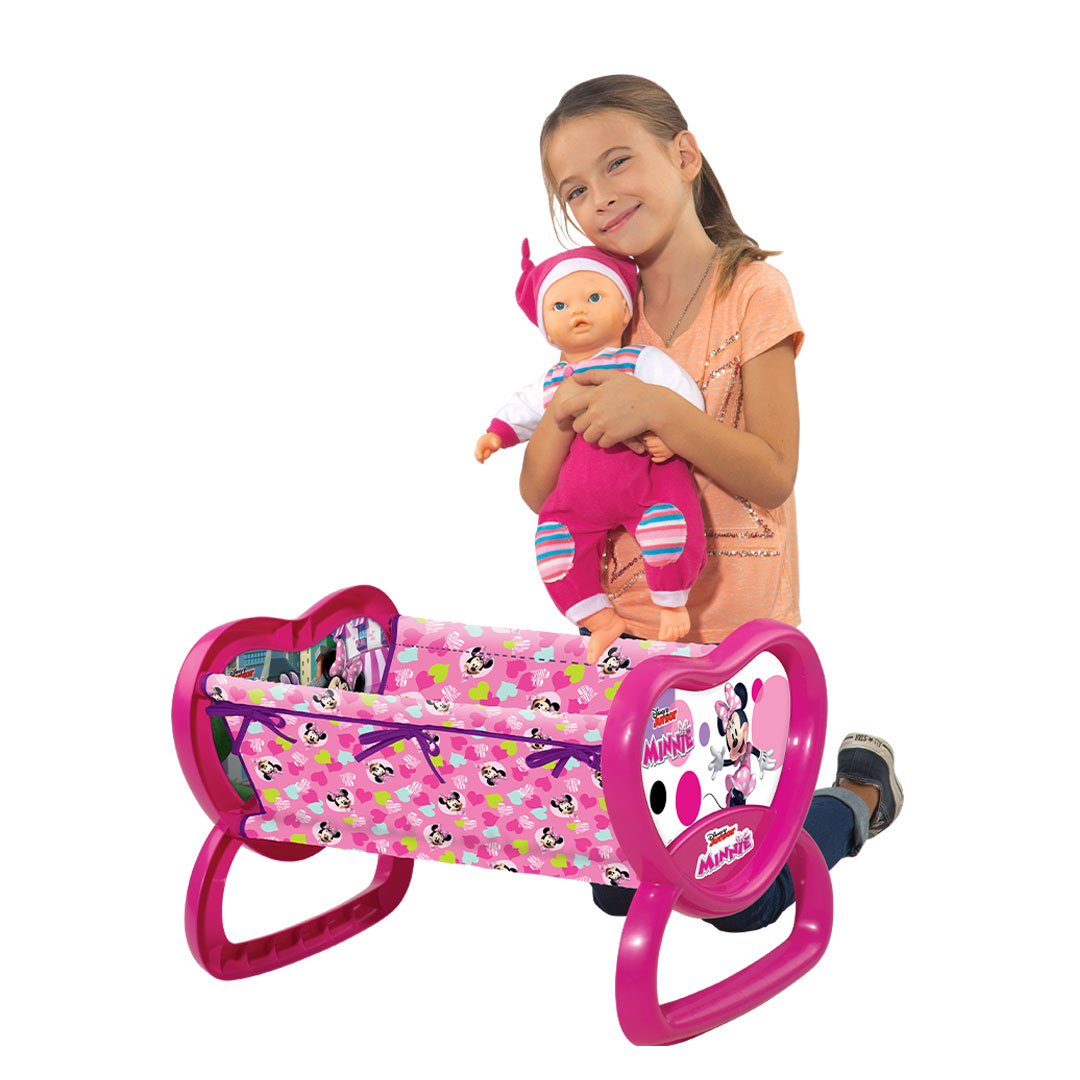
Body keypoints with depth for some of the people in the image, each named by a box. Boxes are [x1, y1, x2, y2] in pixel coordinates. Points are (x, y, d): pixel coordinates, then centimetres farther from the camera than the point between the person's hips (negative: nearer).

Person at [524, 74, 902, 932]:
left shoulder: (752, 290, -10)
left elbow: (772, 475, -16)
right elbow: (539, 491, 1)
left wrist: (658, 408, -28)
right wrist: (567, 407, -19)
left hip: (733, 632, -5)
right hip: (627, 624, 5)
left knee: (741, 901, 1)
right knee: (619, 886, 12)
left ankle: (861, 790, 28)